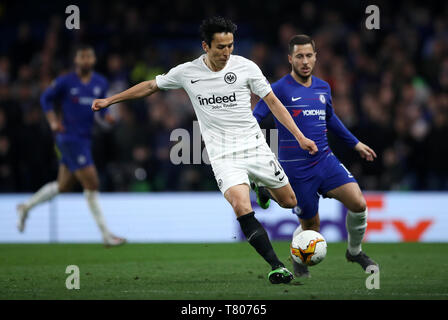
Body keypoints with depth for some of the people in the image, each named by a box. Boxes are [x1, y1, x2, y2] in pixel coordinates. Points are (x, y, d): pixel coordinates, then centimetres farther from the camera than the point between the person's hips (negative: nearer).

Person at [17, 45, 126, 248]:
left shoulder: (101, 83, 7)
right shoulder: (65, 82, -7)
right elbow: (46, 98, 6)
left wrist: (106, 117, -3)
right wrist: (53, 121, -7)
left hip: (85, 138, 7)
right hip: (69, 138, -7)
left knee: (63, 186, 14)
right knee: (91, 183, -11)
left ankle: (26, 207, 35)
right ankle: (106, 235, -6)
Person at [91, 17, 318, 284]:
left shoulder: (245, 67, -3)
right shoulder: (186, 72, -1)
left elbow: (272, 101, 4)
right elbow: (151, 86, 14)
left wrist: (300, 137, 0)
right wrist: (110, 100, 18)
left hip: (255, 147, 2)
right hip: (223, 156, -1)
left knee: (289, 202, 8)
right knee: (242, 208, -25)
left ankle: (263, 188, 44)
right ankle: (276, 266, -21)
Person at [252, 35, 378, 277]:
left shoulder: (323, 88, 11)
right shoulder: (279, 89, -7)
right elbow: (252, 120, -8)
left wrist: (355, 143, 33)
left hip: (325, 160, 5)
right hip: (296, 170, -4)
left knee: (358, 204, -13)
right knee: (310, 226, 0)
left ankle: (354, 252, 12)